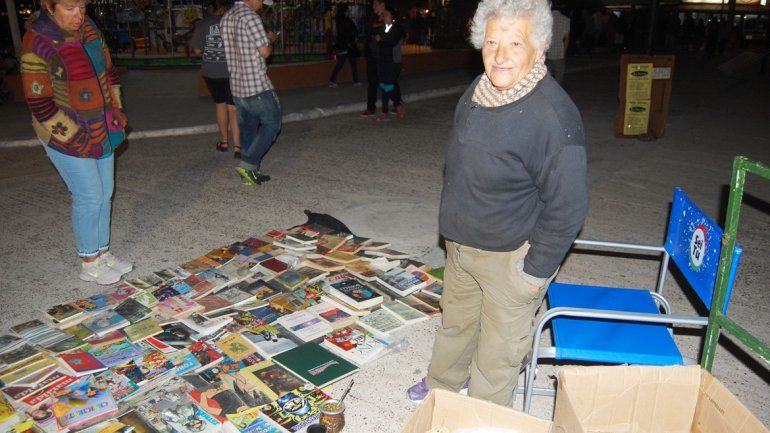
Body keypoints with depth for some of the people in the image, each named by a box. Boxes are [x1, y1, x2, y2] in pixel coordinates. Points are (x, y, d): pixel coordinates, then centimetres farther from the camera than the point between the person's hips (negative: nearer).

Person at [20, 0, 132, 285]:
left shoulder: (87, 28, 3)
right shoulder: (37, 44, -18)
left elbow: (108, 71, 14)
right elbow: (39, 103, -17)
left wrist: (116, 112, 8)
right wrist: (75, 139, -17)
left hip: (101, 130, 7)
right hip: (68, 137, -7)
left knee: (105, 193, 11)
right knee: (89, 196, -4)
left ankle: (102, 253, 25)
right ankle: (89, 265, 11)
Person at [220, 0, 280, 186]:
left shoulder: (226, 17, 12)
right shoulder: (250, 16, -16)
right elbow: (265, 52, -17)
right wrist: (270, 40, 4)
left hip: (236, 86, 8)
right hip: (257, 86, -8)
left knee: (247, 127, 15)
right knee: (272, 124, 5)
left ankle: (250, 174, 20)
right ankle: (248, 164, -3)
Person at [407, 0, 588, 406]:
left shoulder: (552, 116, -28)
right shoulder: (477, 91, -1)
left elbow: (567, 207, -23)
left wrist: (537, 270, -17)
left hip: (510, 255, -8)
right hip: (461, 243, 8)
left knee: (498, 349, 11)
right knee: (455, 321, 28)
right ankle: (441, 384, 54)